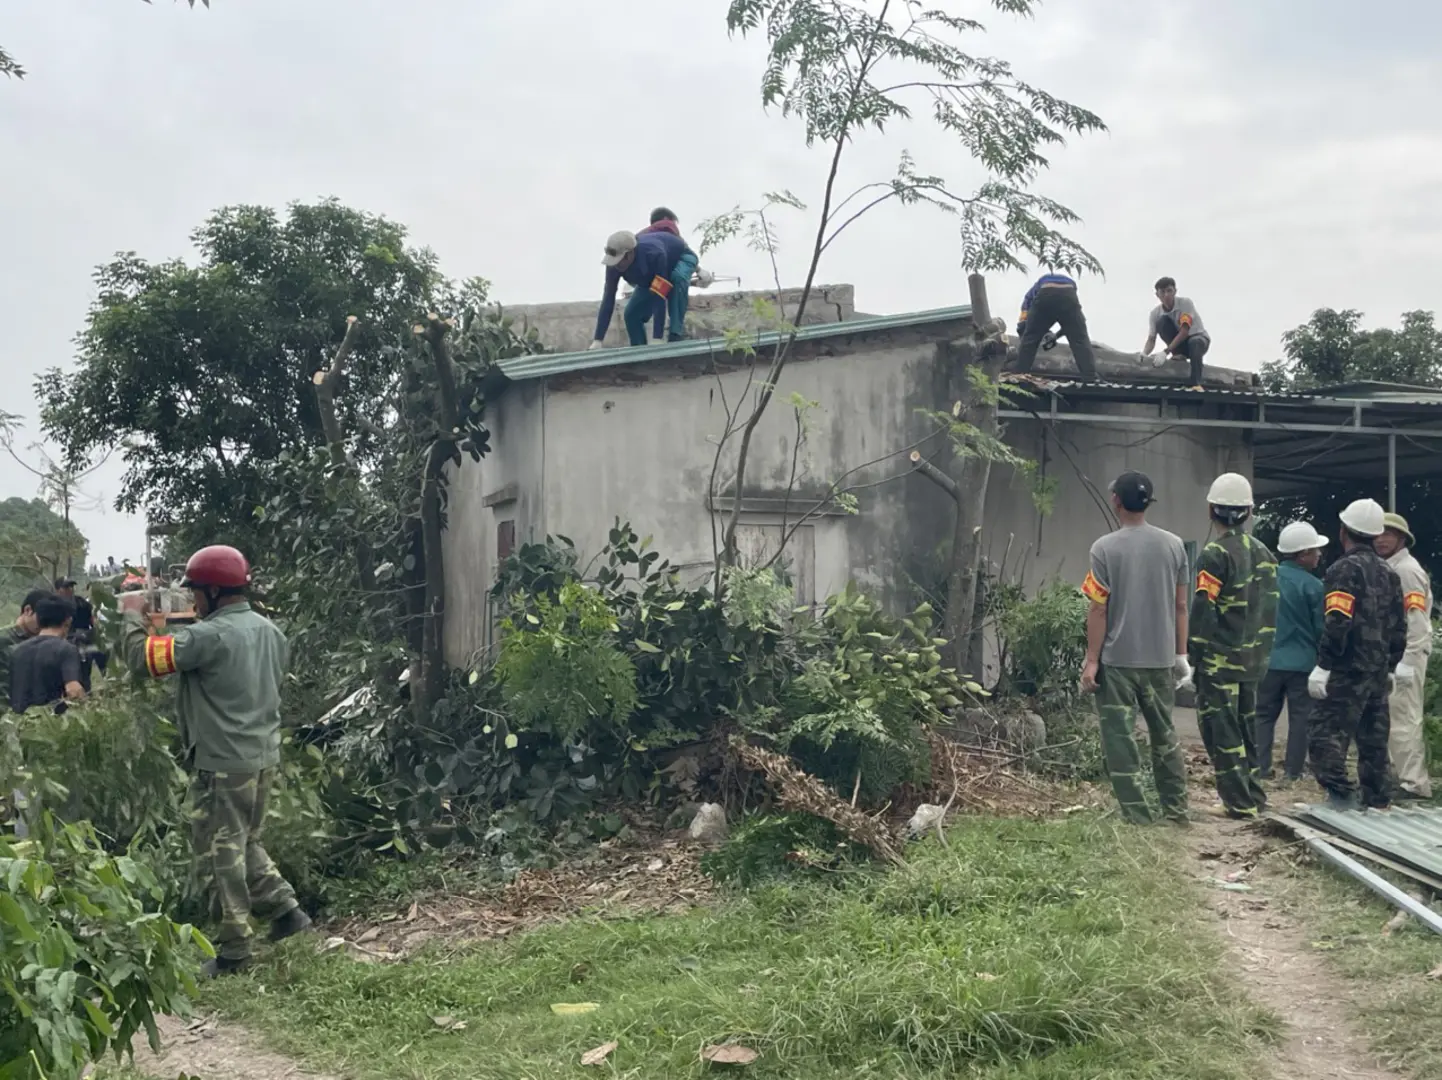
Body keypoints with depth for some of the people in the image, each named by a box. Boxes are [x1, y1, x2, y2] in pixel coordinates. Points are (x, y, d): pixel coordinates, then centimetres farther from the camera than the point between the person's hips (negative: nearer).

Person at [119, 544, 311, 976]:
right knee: (244, 842, 23)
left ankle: (234, 948, 8)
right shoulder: (269, 631, 8)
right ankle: (285, 909, 17)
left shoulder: (209, 636, -18)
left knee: (221, 851, 3)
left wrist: (132, 615, 1)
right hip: (265, 754, 8)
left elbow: (141, 657, -18)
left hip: (225, 761, -8)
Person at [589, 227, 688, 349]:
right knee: (631, 314, -5)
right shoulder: (614, 263, -31)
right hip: (649, 278, 5)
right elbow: (608, 299, -29)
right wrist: (598, 340, -35)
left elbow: (659, 296, -48)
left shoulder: (654, 254, -47)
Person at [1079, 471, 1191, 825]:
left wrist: (1092, 660, -5)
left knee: (1120, 738, 2)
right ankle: (1176, 808, 23)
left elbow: (1098, 610, -10)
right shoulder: (1174, 545, 3)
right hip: (1161, 658, 5)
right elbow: (1180, 606, 6)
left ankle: (1137, 815, 0)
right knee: (1165, 735, 18)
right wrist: (1181, 654, 14)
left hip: (1117, 660, -4)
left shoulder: (1105, 548, -9)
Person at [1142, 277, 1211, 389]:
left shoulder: (1185, 303, -24)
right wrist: (1144, 354, -31)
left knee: (1194, 342, -41)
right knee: (1162, 321, -22)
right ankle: (1178, 355, -12)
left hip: (1200, 338, -4)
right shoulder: (1155, 312, -11)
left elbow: (1184, 331, -32)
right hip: (1178, 343, 4)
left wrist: (1166, 352, -40)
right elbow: (1151, 340, -8)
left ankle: (1196, 383, -46)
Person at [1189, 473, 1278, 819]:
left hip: (1219, 660, -8)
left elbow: (1202, 609, -17)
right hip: (1253, 659, 8)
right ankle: (1254, 796, 21)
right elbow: (1270, 607, 15)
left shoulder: (1215, 554, -13)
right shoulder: (1263, 553, 11)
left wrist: (1190, 653, -11)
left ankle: (1239, 801, -3)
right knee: (1246, 727, 16)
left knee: (1221, 730, -2)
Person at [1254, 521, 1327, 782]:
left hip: (1269, 660, 3)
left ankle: (1261, 767, 6)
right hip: (1302, 661, -3)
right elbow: (1321, 627, -7)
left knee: (1264, 714, 10)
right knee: (1300, 717, 6)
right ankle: (1293, 770, 6)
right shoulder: (1313, 586, -12)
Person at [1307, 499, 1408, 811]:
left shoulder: (1345, 569, -10)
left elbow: (1337, 623, -19)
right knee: (1373, 739, 14)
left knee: (1326, 734, -10)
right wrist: (1390, 666, 24)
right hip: (1379, 673, 8)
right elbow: (1399, 627, 17)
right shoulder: (1388, 573, 15)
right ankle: (1377, 802, 18)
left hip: (1348, 671, -8)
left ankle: (1341, 797, -20)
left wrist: (1324, 665, -18)